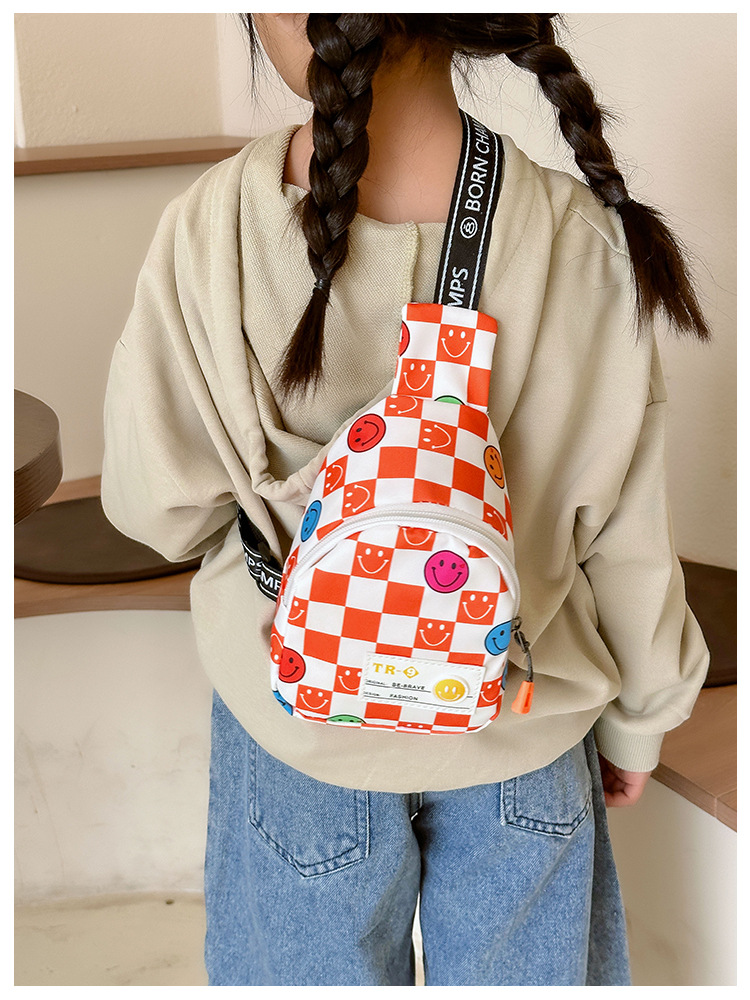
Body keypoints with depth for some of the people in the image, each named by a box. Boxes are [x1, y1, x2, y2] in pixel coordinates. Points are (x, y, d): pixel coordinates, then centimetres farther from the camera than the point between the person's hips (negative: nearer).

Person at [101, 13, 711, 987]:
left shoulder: (211, 235, -24)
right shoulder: (583, 237, -20)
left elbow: (160, 507, -13)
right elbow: (625, 533, -10)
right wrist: (639, 716, 6)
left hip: (301, 725, 0)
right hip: (525, 736, 1)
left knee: (320, 970, 26)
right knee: (522, 967, 27)